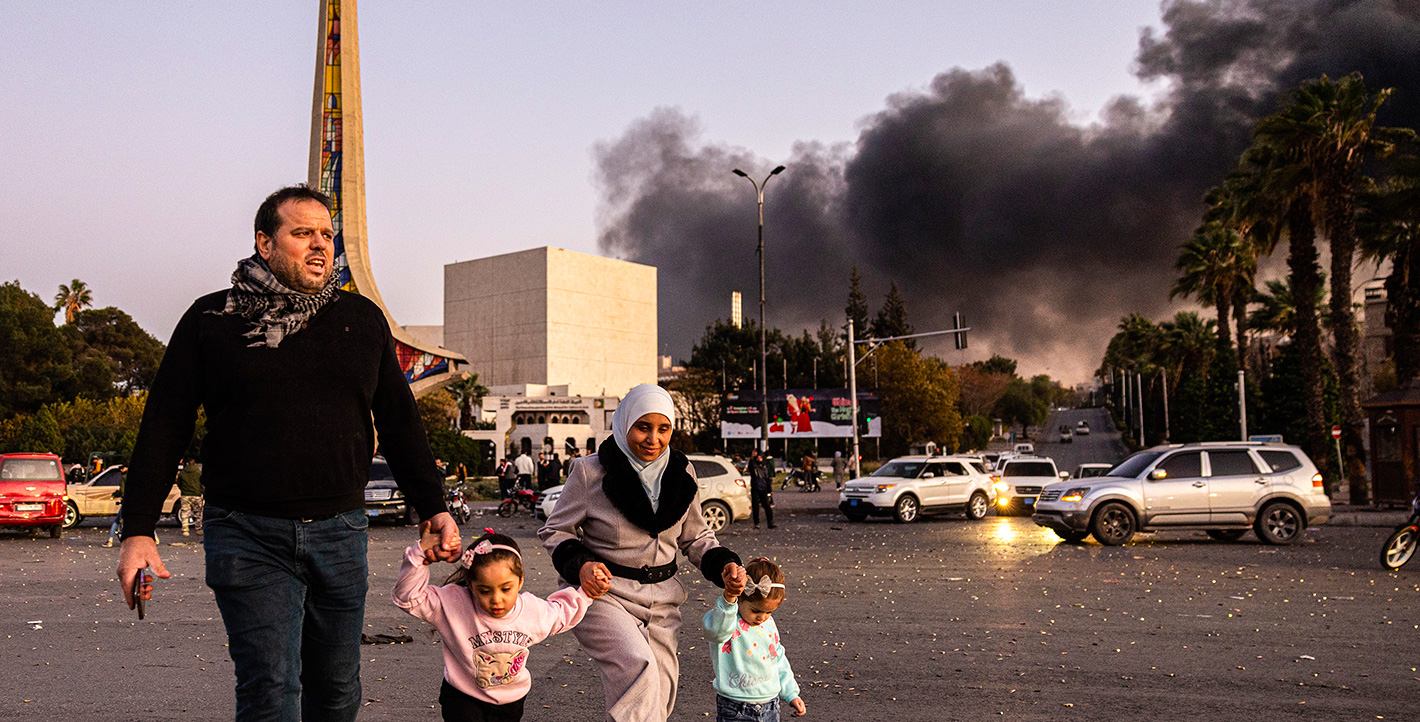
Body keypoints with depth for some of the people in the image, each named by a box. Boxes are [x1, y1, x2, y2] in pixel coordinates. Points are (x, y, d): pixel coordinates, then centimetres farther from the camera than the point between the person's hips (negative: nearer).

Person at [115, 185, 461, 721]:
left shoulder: (362, 319, 10)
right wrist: (138, 531, -3)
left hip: (340, 532, 3)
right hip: (248, 537, -3)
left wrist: (433, 509, 8)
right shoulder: (211, 319, 3)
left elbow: (399, 422, 14)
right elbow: (163, 428, 3)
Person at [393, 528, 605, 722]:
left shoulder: (533, 610, -12)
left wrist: (585, 594, 1)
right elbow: (408, 598, -26)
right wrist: (421, 556, -37)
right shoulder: (453, 604, -23)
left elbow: (562, 615, 11)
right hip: (463, 699, -3)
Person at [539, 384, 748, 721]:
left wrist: (724, 565, -4)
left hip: (661, 600, 5)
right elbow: (555, 531, -1)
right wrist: (579, 565, -20)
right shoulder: (591, 471, -9)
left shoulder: (681, 473, 5)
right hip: (602, 593, -5)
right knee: (638, 669, -30)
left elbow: (695, 537, 15)